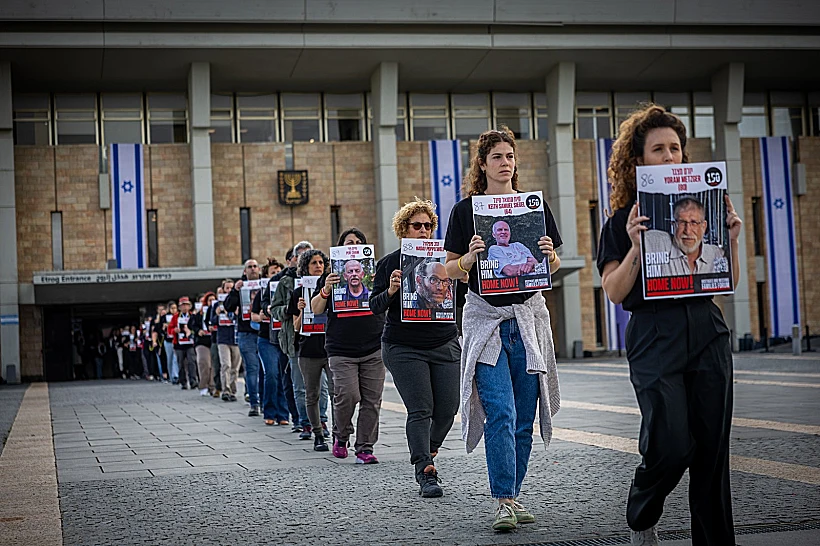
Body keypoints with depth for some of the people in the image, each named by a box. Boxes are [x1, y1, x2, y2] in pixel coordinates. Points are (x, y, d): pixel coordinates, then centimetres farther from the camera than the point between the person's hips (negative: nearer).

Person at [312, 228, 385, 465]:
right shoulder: (332, 276, 8)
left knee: (371, 399, -2)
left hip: (374, 347, 2)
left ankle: (365, 448, 6)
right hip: (342, 349, -2)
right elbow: (316, 309, 5)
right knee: (347, 395, -13)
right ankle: (340, 436, 13)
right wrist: (325, 290, -14)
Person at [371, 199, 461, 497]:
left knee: (447, 409, 1)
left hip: (445, 344, 3)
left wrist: (451, 284, -11)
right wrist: (391, 291, -21)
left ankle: (425, 454, 28)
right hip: (404, 347, -3)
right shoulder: (390, 263, 2)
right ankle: (426, 472, -7)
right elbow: (375, 306, -1)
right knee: (420, 409, -11)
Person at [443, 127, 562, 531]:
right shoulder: (466, 209, 1)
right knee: (499, 414, -13)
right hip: (485, 318, -3)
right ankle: (504, 502, -9)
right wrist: (470, 257, -16)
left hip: (528, 316, 3)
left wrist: (549, 255, -9)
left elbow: (553, 267, 13)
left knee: (524, 417, 5)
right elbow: (450, 269, 3)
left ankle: (512, 496, 16)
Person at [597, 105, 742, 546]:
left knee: (712, 447, 3)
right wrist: (636, 244, -17)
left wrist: (731, 239, -3)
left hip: (707, 333, 4)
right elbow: (615, 291, -5)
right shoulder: (624, 220, 3)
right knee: (671, 445, -12)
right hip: (655, 338, -3)